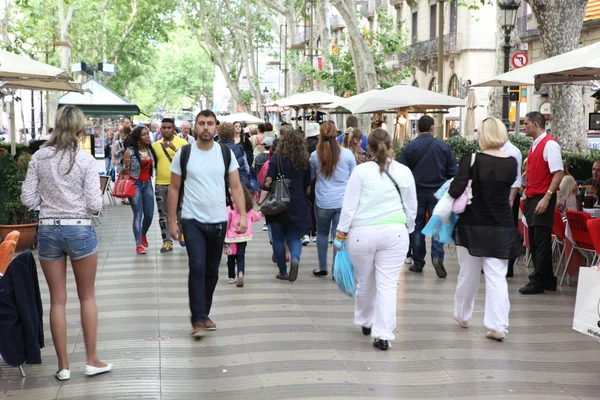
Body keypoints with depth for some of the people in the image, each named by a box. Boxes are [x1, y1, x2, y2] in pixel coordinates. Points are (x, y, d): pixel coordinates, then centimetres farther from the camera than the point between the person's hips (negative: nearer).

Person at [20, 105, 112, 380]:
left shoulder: (39, 158, -2)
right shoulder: (86, 160, -10)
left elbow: (27, 199, -1)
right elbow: (95, 205, -12)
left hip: (48, 231, 2)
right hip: (80, 230, -2)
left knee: (57, 300, 10)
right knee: (87, 297, 13)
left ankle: (63, 365, 15)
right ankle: (91, 360, 17)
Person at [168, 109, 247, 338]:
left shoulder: (226, 153, 2)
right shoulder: (184, 154, -2)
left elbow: (236, 187, 3)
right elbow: (174, 189, 3)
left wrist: (243, 215, -8)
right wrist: (172, 221, -1)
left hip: (219, 221, 3)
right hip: (192, 220, -2)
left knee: (212, 271, 11)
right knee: (197, 268, -12)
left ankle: (204, 314, 26)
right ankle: (198, 319, -7)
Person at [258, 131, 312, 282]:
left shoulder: (277, 158, -7)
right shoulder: (304, 161, 2)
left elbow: (268, 182, -12)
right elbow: (308, 186, 8)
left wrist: (261, 201, -10)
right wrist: (304, 201, 22)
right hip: (297, 206, 2)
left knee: (278, 239, 9)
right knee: (294, 237, 11)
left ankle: (283, 272, 11)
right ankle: (295, 259, -18)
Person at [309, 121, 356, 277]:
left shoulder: (315, 155, -5)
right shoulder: (348, 154, -5)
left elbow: (311, 176, 12)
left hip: (323, 201, 1)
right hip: (343, 201, 0)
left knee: (322, 232, 19)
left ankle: (322, 267, 24)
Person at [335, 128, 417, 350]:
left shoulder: (361, 171, -4)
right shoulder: (404, 172, 5)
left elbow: (349, 206, -4)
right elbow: (412, 207, 13)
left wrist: (341, 233, 3)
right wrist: (407, 230, 25)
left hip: (362, 233, -1)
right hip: (395, 232, 1)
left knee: (365, 282, 15)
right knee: (388, 284, 0)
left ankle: (366, 322, 35)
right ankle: (383, 334, -4)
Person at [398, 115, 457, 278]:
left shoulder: (409, 148, -5)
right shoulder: (444, 146, -2)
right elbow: (453, 172, 1)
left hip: (416, 193, 0)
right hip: (438, 193, 0)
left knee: (417, 228, 9)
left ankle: (418, 263, 14)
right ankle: (437, 256, -14)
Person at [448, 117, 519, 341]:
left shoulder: (472, 160, -12)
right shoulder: (512, 163, -3)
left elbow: (455, 191, -17)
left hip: (472, 225, -1)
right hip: (501, 227, 1)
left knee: (468, 274, 15)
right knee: (497, 276, 1)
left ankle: (462, 315, 33)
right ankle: (497, 325, -6)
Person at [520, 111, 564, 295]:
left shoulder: (550, 144, -12)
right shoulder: (534, 145, 15)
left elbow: (558, 173, -18)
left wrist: (546, 198, -22)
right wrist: (527, 195, 15)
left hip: (542, 199, -9)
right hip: (531, 198, 9)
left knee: (541, 242, -4)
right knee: (534, 242, 12)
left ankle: (538, 281, 2)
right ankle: (547, 280, 20)